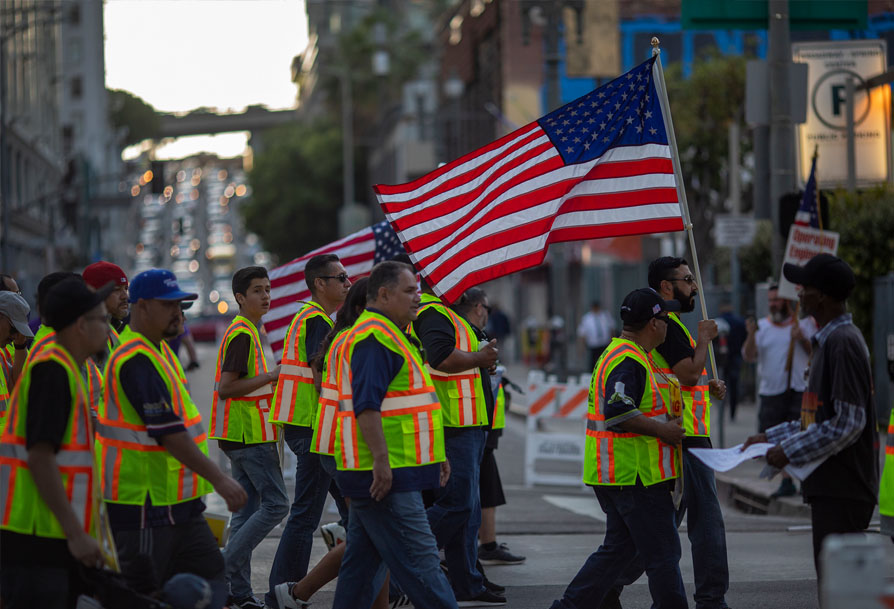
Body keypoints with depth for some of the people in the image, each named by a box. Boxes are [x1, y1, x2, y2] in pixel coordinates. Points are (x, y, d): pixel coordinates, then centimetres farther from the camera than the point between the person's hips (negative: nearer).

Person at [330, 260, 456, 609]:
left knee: (363, 561, 12)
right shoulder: (375, 337, -13)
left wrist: (435, 456, 26)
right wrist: (381, 460, -26)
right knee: (418, 558, -9)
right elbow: (366, 406, -22)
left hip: (381, 474, 11)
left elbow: (399, 402, 28)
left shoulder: (388, 335, 21)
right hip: (385, 475, -11)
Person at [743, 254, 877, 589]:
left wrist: (790, 451, -15)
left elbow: (848, 423, -21)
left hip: (843, 489, -10)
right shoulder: (828, 340, 16)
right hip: (831, 486, 10)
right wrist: (771, 437, 17)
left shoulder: (843, 343, -16)